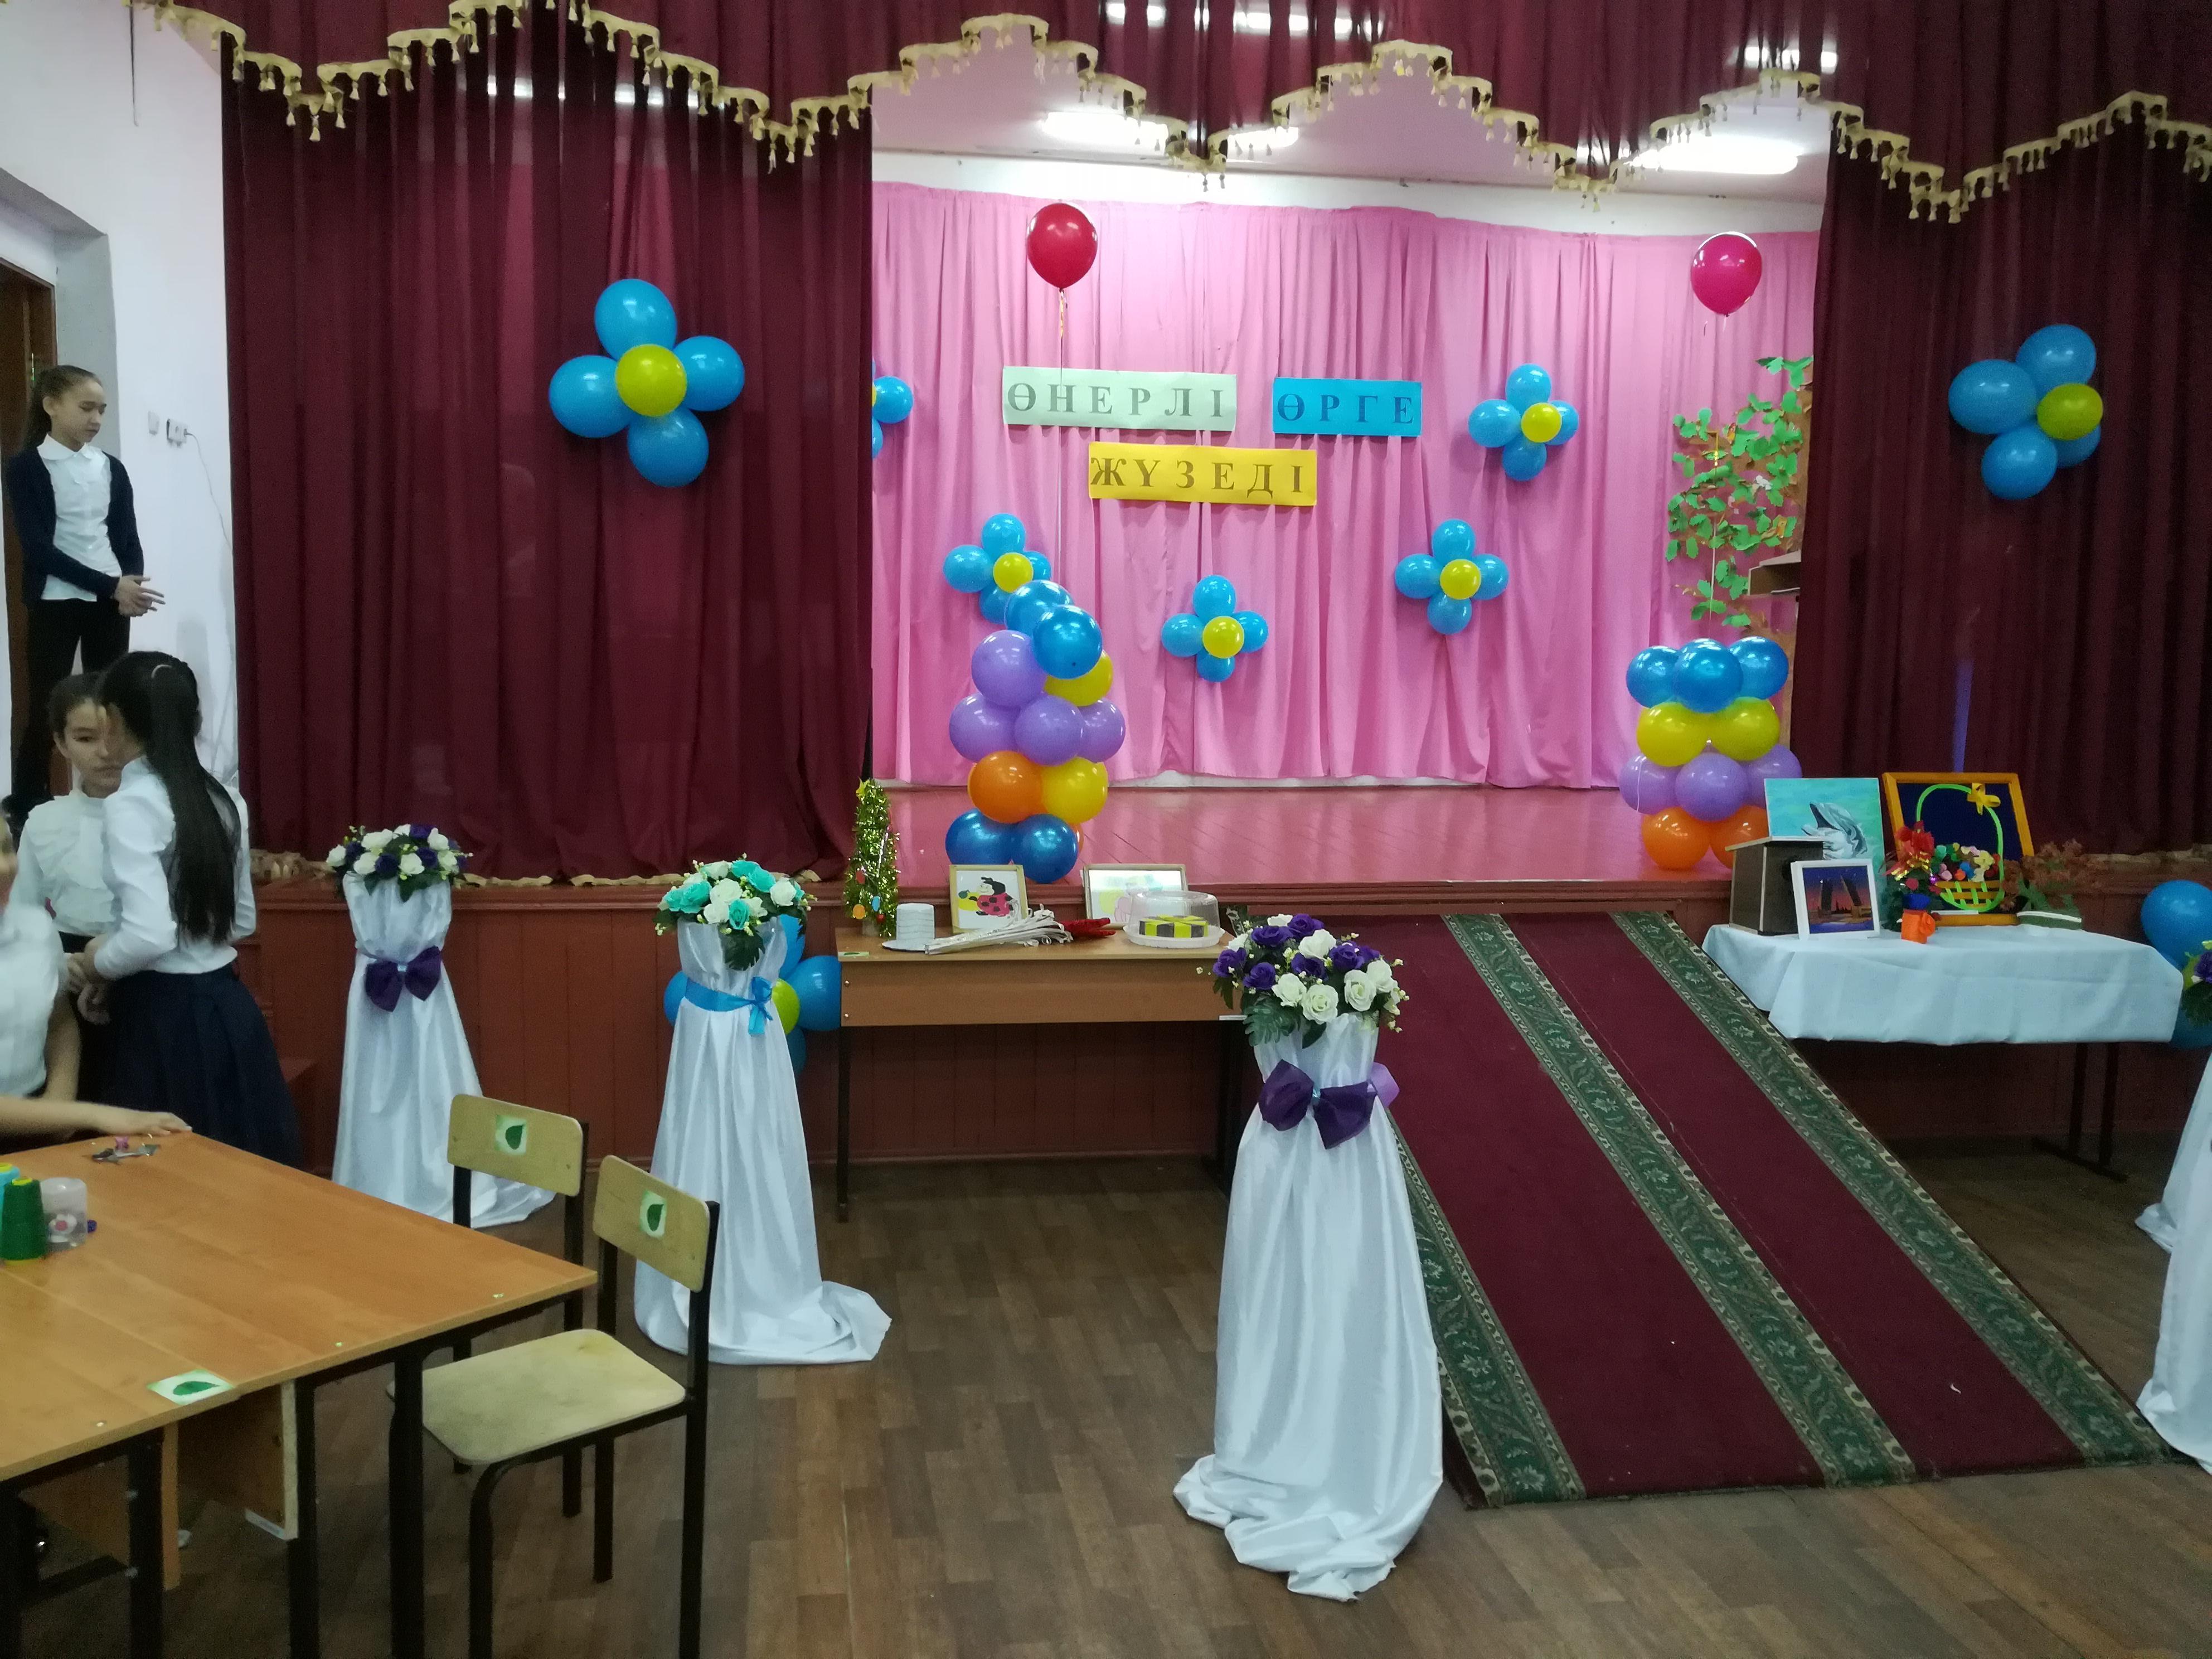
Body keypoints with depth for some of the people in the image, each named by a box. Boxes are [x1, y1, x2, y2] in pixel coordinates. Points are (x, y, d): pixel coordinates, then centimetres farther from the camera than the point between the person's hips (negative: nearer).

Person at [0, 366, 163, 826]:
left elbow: (128, 538, 8)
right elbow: (38, 547, -12)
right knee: (45, 708, 0)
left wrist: (130, 586, -12)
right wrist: (110, 584, -19)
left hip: (111, 603, 4)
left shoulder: (112, 468, 9)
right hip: (56, 603, -4)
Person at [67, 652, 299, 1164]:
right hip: (229, 1007, 7)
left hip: (165, 1019, -7)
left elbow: (150, 935, -23)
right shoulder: (222, 799, 7)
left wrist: (95, 965, -3)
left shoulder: (131, 805, -14)